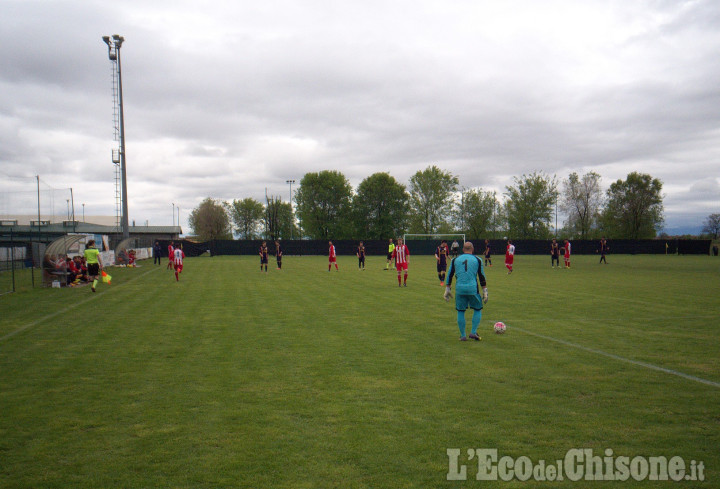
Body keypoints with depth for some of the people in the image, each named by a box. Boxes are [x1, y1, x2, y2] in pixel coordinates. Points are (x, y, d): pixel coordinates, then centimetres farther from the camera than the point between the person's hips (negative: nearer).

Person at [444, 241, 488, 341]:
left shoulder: (455, 260, 10)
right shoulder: (477, 260, 6)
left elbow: (449, 276, 12)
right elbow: (482, 277, 6)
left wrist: (447, 289, 20)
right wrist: (485, 292, 10)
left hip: (459, 289, 1)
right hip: (473, 289, -1)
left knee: (460, 312, 11)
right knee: (477, 310, 16)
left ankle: (463, 335, 11)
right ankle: (473, 332, 7)